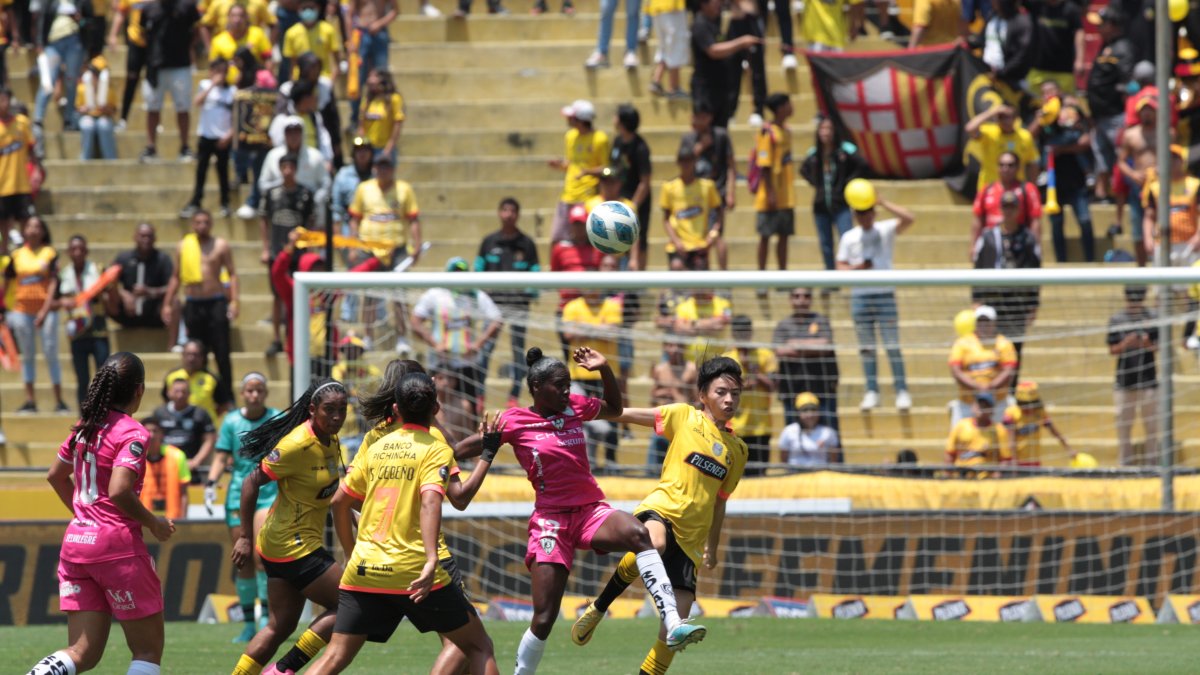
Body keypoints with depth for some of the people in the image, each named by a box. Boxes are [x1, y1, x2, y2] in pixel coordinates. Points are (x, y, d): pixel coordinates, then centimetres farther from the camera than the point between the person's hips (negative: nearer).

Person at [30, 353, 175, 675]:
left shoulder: (85, 427, 11)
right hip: (117, 545, -7)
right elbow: (119, 491, -24)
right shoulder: (132, 434, -12)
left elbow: (55, 476, 23)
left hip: (75, 542, 7)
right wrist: (154, 524, -9)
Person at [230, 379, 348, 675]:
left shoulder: (330, 440, 6)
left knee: (279, 627, 12)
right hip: (294, 546, -9)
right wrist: (245, 538, -15)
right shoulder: (298, 445, -21)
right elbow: (252, 482, -16)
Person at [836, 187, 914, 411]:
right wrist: (855, 268, -11)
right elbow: (841, 266, 10)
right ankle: (871, 391, 11)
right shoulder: (849, 238, 10)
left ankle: (902, 391, -1)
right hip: (860, 296, 3)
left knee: (892, 346, -5)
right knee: (866, 348, 5)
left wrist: (883, 203, -19)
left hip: (885, 294, -3)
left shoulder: (886, 230, 0)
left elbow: (908, 219, -15)